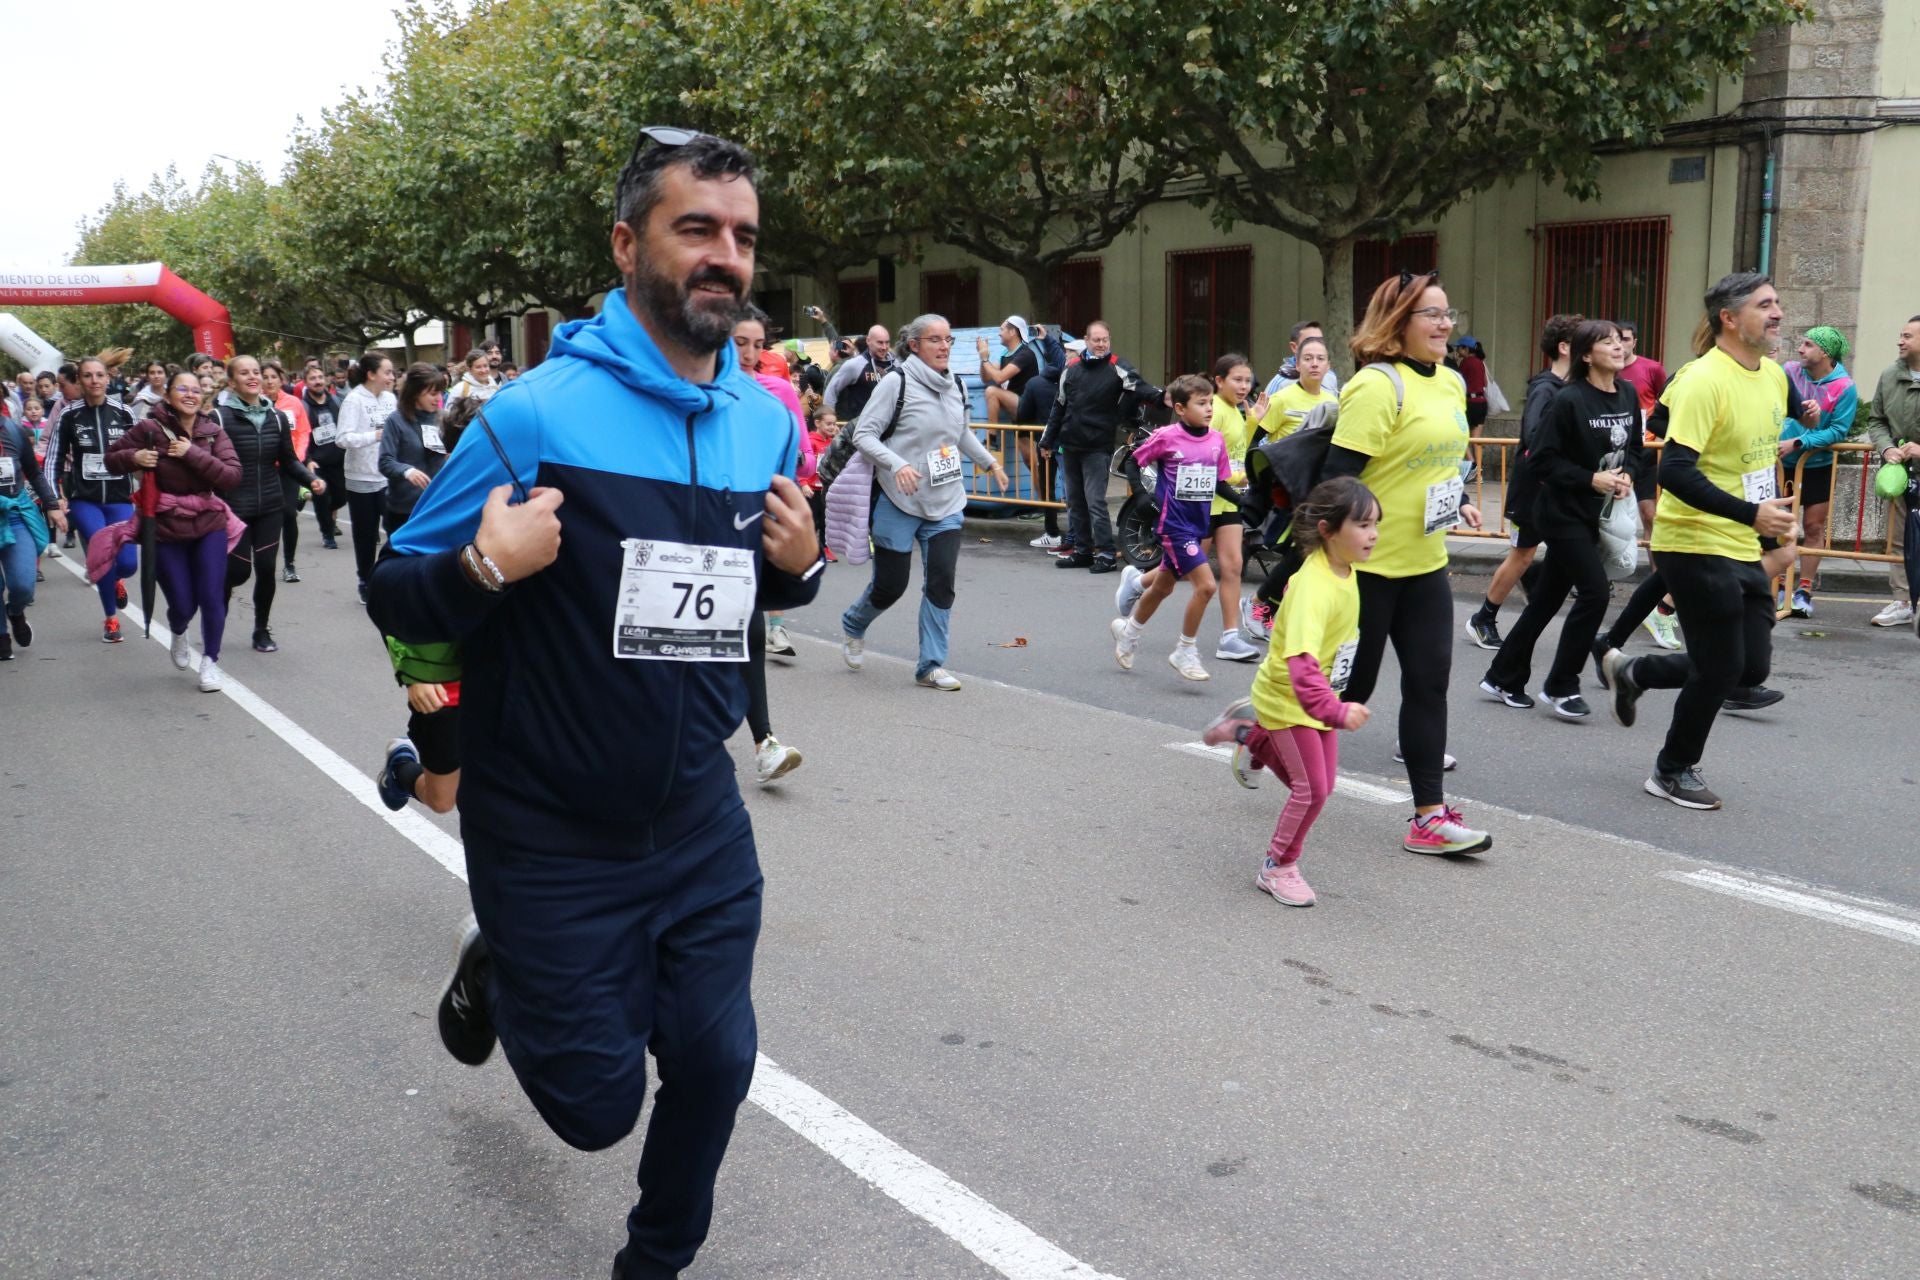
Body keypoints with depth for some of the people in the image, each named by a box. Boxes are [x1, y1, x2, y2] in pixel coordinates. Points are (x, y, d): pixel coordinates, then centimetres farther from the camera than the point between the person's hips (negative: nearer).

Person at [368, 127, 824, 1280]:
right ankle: (498, 970, 40)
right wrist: (485, 568, -31)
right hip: (550, 834, -4)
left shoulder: (771, 423, 0)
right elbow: (397, 599, -10)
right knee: (598, 1107, 7)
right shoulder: (539, 414, -17)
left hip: (700, 820, 5)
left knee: (716, 1065, 11)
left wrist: (798, 567, -6)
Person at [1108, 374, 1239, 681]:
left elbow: (1221, 483, 10)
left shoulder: (1216, 440, 2)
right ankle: (1184, 652, -1)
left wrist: (1244, 502, -4)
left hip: (1200, 524, 6)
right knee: (1206, 585, -17)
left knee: (1163, 587, 20)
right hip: (1175, 524, -6)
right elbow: (1134, 461, -2)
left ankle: (1128, 632, 45)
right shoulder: (1167, 437, -13)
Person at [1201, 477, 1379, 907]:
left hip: (1319, 696, 8)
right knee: (1312, 788, -7)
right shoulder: (1313, 587, -33)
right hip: (1288, 698, -8)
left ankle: (1249, 734, 34)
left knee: (1321, 783, 16)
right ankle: (1278, 867, 14)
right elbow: (1301, 662, -45)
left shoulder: (1345, 571, -5)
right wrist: (1337, 713, -54)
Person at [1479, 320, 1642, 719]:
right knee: (1594, 592, -11)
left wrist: (1627, 475, -3)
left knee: (1547, 597, 12)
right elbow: (1541, 460, -15)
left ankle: (1503, 678, 23)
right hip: (1563, 512, -7)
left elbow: (1635, 449, 17)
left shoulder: (1628, 395, 4)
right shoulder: (1569, 400, -16)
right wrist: (1591, 479, -19)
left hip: (1594, 514, 7)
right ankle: (1560, 687, 4)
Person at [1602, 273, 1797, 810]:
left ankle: (1634, 672, 30)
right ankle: (1674, 771, 21)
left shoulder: (1774, 375, 7)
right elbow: (1675, 471, -26)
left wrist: (1773, 515, 17)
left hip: (1743, 547, 8)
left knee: (1752, 667, 10)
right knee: (1720, 668, -1)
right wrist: (1752, 514, -29)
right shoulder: (1704, 380, -19)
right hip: (1697, 545, -8)